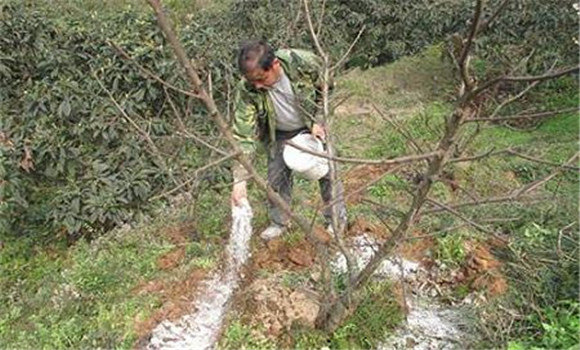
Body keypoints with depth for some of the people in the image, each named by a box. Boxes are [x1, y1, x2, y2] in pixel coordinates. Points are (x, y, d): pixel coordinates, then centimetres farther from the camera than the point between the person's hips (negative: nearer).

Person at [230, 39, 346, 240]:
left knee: (328, 170, 6)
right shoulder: (246, 91, -32)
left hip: (314, 126, 0)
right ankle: (278, 223, 27)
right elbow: (243, 136, -33)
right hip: (279, 134, 1)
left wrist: (318, 121, -18)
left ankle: (337, 220, 26)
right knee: (276, 177, 4)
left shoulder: (305, 63, -34)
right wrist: (240, 179, -39)